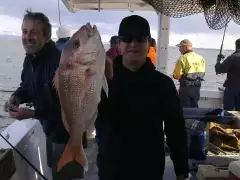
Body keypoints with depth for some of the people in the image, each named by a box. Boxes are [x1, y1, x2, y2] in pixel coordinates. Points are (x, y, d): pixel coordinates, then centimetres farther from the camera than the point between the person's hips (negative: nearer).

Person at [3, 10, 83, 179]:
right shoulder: (30, 59, -1)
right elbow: (27, 85, 13)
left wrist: (33, 113, -34)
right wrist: (17, 97, -10)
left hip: (67, 133, -9)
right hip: (50, 129, 9)